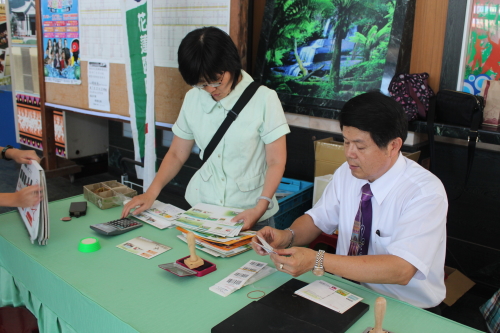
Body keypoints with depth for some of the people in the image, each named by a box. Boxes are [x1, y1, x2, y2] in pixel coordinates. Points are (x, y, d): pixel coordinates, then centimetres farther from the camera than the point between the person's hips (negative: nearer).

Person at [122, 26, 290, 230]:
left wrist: (260, 208, -19)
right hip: (201, 209, 3)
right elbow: (176, 154, 12)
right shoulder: (193, 99, 5)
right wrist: (152, 192, -1)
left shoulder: (264, 99, -7)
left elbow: (276, 162, -7)